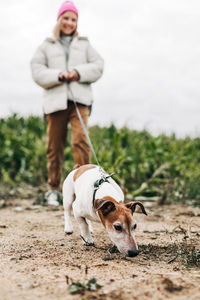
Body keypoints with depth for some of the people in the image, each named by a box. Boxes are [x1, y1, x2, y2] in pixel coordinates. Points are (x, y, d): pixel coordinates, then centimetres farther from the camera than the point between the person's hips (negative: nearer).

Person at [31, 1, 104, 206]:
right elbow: (37, 71, 6)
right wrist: (58, 75, -11)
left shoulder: (84, 45, 21)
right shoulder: (47, 46, 18)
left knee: (80, 140, -18)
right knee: (54, 146, 1)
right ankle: (53, 190, 12)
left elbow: (98, 66, 10)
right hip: (55, 100, 0)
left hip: (79, 99, 0)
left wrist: (79, 73, -7)